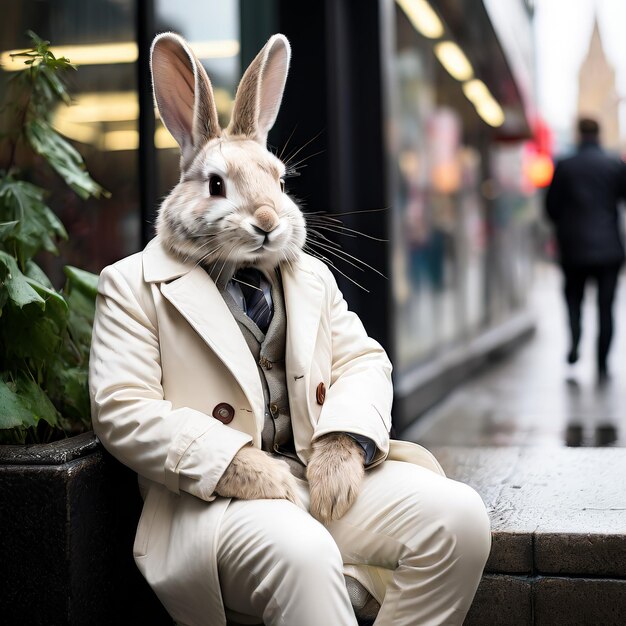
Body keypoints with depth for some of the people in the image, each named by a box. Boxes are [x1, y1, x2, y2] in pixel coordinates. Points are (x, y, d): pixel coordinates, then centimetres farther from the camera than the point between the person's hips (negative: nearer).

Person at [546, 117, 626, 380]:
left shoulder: (564, 167, -3)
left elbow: (552, 208, 1)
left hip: (574, 247, 0)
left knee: (573, 296, 17)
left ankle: (574, 339, -8)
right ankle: (602, 365, 3)